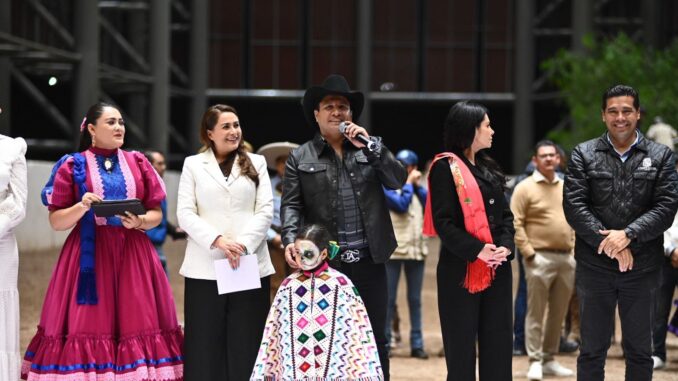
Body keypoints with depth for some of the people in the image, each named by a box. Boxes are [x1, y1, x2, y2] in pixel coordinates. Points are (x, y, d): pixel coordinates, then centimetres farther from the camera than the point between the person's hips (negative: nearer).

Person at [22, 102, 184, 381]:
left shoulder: (137, 163, 11)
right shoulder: (73, 165, 3)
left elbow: (156, 213, 11)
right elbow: (56, 221, 1)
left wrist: (140, 221, -10)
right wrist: (82, 206, -16)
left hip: (133, 254, 2)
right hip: (89, 255, -2)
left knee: (137, 326, -2)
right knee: (88, 329, -5)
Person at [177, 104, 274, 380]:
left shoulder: (256, 163, 13)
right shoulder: (193, 164, 9)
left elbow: (265, 211, 4)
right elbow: (185, 214, 1)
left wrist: (243, 244, -11)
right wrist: (217, 240, -14)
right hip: (206, 269, -1)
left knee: (246, 346, -1)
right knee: (206, 345, -1)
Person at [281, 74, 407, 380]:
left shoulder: (371, 150, 12)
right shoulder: (300, 158, 6)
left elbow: (398, 180, 0)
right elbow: (291, 205, 1)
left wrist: (369, 145, -9)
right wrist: (290, 240, -17)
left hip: (369, 260, 2)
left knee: (375, 337, 6)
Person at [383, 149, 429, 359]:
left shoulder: (415, 186, 17)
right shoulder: (386, 185, -1)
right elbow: (401, 204, -15)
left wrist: (417, 184, -3)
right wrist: (409, 183, -5)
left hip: (416, 249, 5)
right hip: (393, 249, -5)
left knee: (415, 299, 6)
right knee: (388, 298, -1)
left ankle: (417, 344, 8)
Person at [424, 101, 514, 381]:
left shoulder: (488, 168, 17)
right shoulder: (446, 167, -6)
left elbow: (505, 214, 15)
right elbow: (443, 221, -13)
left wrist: (506, 246, -4)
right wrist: (477, 250, -21)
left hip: (497, 267, 7)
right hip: (461, 268, -7)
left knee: (498, 342, 5)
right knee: (461, 344, -1)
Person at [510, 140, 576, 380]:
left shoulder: (566, 188, 15)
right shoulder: (525, 188, -4)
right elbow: (515, 224, -9)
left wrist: (574, 250, 11)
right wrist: (528, 253, -14)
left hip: (566, 259, 6)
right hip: (540, 258, -6)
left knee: (559, 313, 9)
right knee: (536, 312, -4)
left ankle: (550, 360, 18)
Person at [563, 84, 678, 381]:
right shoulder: (583, 155, 4)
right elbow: (574, 206, -5)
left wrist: (628, 235, -19)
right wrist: (609, 244, -14)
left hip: (642, 268, 0)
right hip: (594, 267, 0)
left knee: (639, 351, 9)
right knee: (592, 350, 8)